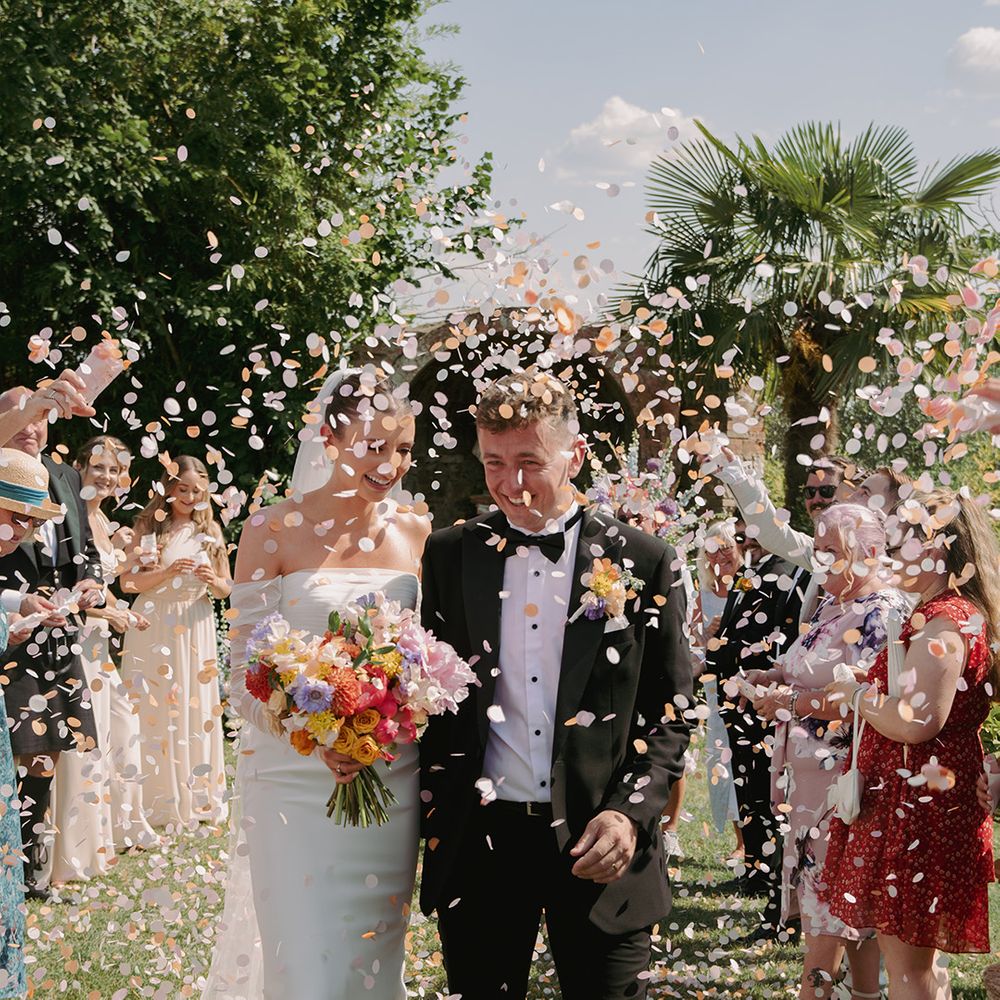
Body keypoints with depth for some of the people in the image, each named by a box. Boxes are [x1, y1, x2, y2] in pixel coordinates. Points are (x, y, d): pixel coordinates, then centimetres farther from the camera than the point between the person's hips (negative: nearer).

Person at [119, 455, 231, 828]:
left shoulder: (209, 530, 9)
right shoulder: (149, 525, 1)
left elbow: (227, 587, 10)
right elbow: (127, 581, -5)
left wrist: (213, 582, -12)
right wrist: (167, 574, -19)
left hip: (195, 628, 3)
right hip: (154, 627, -2)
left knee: (197, 709, 2)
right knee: (156, 710, -3)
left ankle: (198, 798, 11)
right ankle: (161, 801, 4)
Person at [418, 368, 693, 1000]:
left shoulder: (642, 563, 1)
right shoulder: (451, 555, 7)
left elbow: (672, 711, 3)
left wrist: (631, 813, -10)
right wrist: (434, 817, 2)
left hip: (601, 843, -1)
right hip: (480, 843, 2)